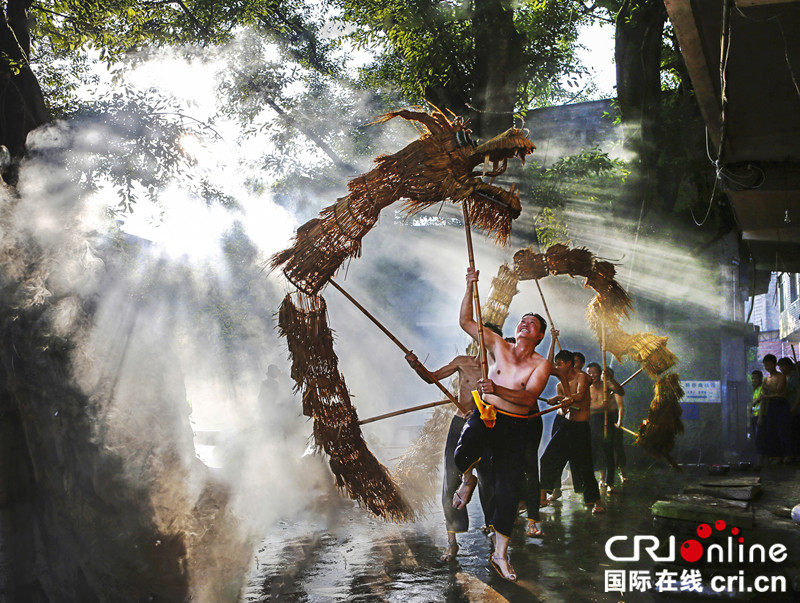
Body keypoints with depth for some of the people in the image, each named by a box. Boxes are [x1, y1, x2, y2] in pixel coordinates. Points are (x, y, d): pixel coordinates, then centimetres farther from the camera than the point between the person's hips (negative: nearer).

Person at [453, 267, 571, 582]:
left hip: (515, 426, 0)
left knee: (509, 488, 0)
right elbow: (466, 321, 4)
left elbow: (529, 397, -18)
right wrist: (470, 288, -6)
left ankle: (500, 554, 13)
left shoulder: (541, 365, -2)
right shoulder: (499, 346, 5)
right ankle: (469, 477, 8)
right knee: (462, 456, -32)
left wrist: (497, 389, -32)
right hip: (485, 416, 0)